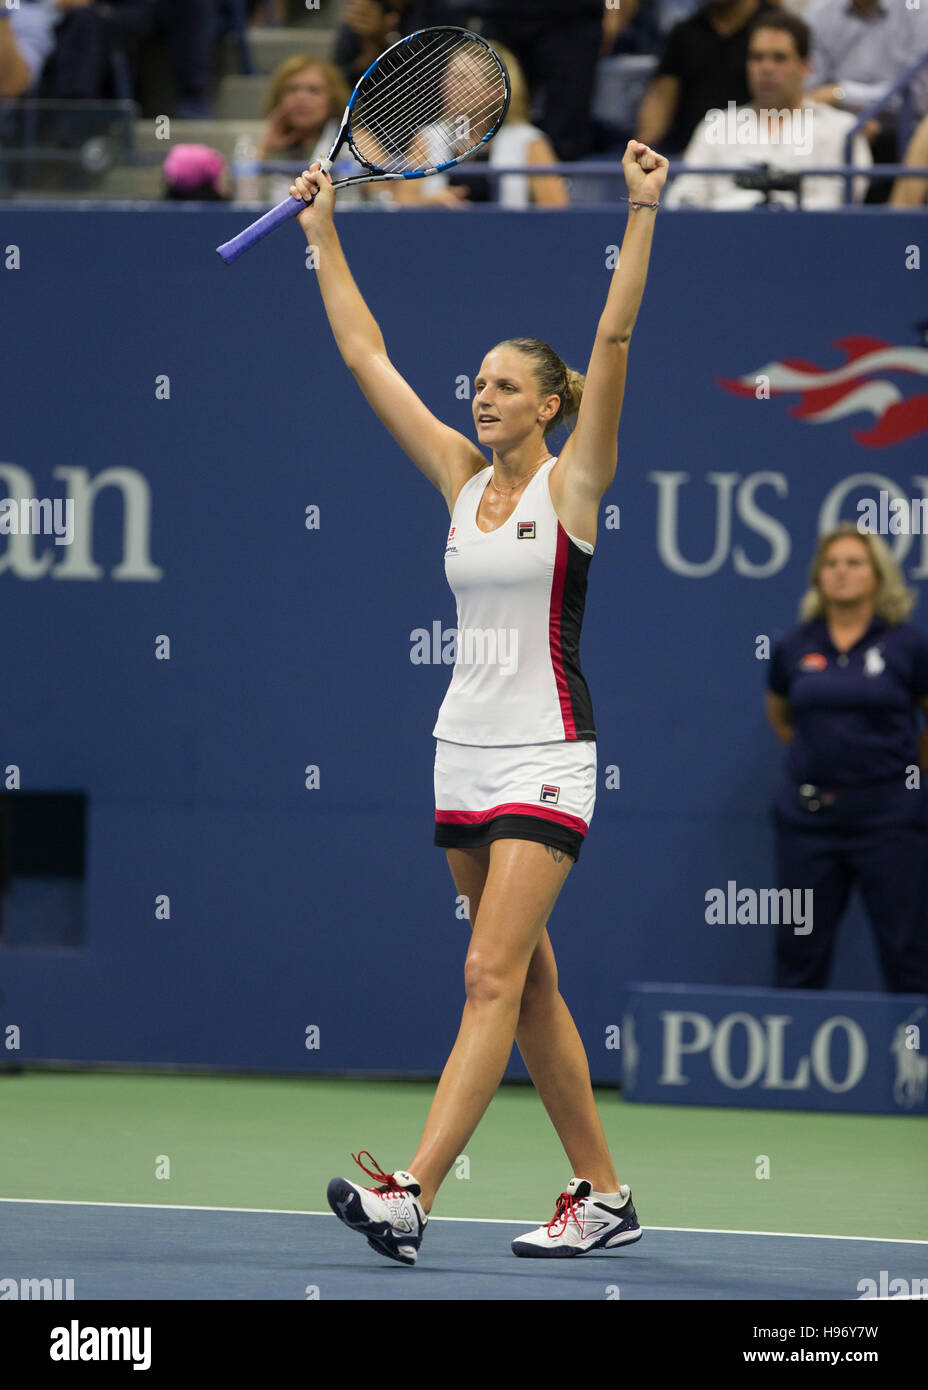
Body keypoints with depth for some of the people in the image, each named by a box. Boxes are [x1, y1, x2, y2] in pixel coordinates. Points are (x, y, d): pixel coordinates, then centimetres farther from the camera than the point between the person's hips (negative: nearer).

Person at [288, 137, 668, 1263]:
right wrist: (324, 236, 13)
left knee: (492, 977, -13)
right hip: (464, 751, 7)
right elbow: (365, 355, 13)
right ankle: (601, 1197, 16)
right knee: (528, 981, 9)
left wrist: (642, 211, -20)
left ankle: (410, 1195, -24)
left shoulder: (572, 482, -4)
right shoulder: (461, 475, 10)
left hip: (546, 760, -7)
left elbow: (613, 339, -14)